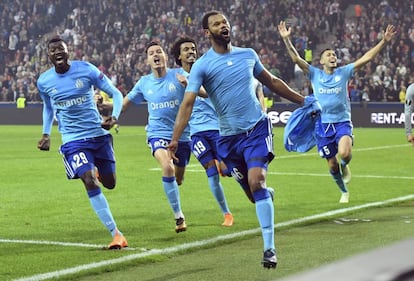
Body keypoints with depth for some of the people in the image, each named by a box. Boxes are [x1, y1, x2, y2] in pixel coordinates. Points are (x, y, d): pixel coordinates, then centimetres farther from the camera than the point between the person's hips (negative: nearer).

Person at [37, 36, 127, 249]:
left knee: (109, 183, 10)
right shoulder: (43, 81, -1)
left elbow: (116, 93, -3)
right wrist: (46, 134, 7)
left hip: (98, 134, 1)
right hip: (73, 141, 0)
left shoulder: (86, 70, -9)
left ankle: (97, 170, 50)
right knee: (90, 182, -20)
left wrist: (114, 117, -20)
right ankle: (116, 234, -18)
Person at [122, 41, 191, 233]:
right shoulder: (144, 83, 3)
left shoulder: (178, 75, -6)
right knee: (168, 167, -28)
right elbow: (125, 103, 17)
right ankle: (178, 216, -17)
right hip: (158, 134, 0)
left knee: (178, 180, 12)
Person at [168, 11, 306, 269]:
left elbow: (271, 81, 21)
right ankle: (267, 194, 42)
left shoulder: (248, 54, 6)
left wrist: (302, 100, 25)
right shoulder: (202, 66, -4)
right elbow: (188, 103, -12)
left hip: (257, 127, 0)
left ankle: (269, 247, -15)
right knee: (254, 193, 1)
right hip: (229, 136, 0)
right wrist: (175, 139, -22)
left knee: (256, 181, -19)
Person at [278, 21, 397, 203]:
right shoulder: (315, 74, 4)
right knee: (332, 165, 5)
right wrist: (286, 39, -18)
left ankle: (345, 166, 9)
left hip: (342, 122, -1)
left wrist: (384, 41, -9)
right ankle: (344, 192, 30)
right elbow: (296, 59, -6)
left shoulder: (343, 72, 4)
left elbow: (366, 58, -1)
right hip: (323, 125, 1)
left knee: (344, 154, -28)